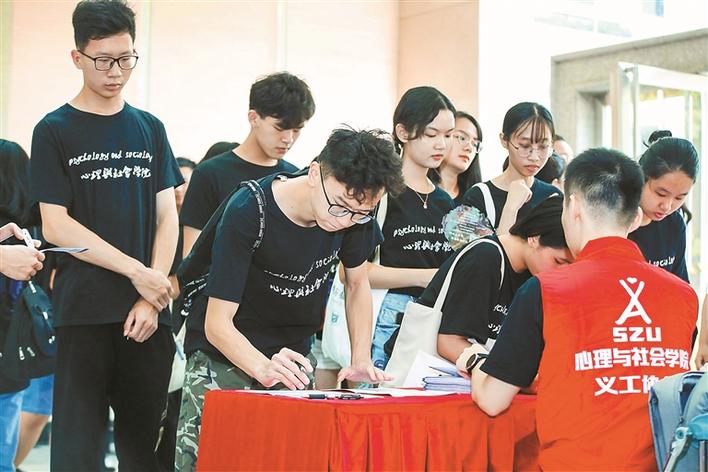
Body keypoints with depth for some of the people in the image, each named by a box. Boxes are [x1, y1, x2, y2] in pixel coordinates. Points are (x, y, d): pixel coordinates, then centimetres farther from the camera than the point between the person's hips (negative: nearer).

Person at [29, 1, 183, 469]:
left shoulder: (150, 128, 11)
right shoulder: (55, 131, 1)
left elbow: (167, 218, 8)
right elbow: (56, 226, -5)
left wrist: (152, 299, -4)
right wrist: (138, 272, -11)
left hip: (148, 311, 3)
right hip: (84, 312, -3)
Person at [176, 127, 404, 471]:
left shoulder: (354, 211, -12)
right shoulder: (247, 214, -26)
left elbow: (357, 283, 5)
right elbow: (217, 324, -26)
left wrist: (361, 360, -7)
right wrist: (264, 369, -43)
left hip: (293, 355, 4)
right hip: (225, 353, -4)